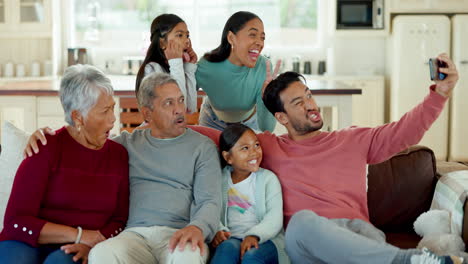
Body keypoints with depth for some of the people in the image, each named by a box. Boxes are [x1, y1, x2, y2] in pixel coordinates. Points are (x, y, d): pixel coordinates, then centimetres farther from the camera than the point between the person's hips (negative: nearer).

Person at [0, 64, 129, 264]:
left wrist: (91, 245, -13)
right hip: (28, 245, -2)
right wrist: (81, 236, -13)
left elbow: (119, 220, 9)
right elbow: (17, 223, -11)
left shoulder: (118, 155, 9)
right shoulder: (47, 148, -5)